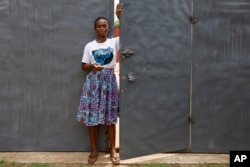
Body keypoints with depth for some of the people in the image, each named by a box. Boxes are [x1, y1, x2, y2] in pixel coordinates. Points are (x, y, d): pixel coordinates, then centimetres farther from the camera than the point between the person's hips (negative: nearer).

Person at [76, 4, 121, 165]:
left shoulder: (114, 42, 3)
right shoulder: (89, 46, 4)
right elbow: (84, 66, 5)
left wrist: (119, 16, -14)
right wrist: (92, 66, -16)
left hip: (109, 80, 0)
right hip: (93, 81, 1)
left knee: (110, 116, 5)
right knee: (92, 115, 2)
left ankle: (113, 149, 18)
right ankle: (94, 150, 17)